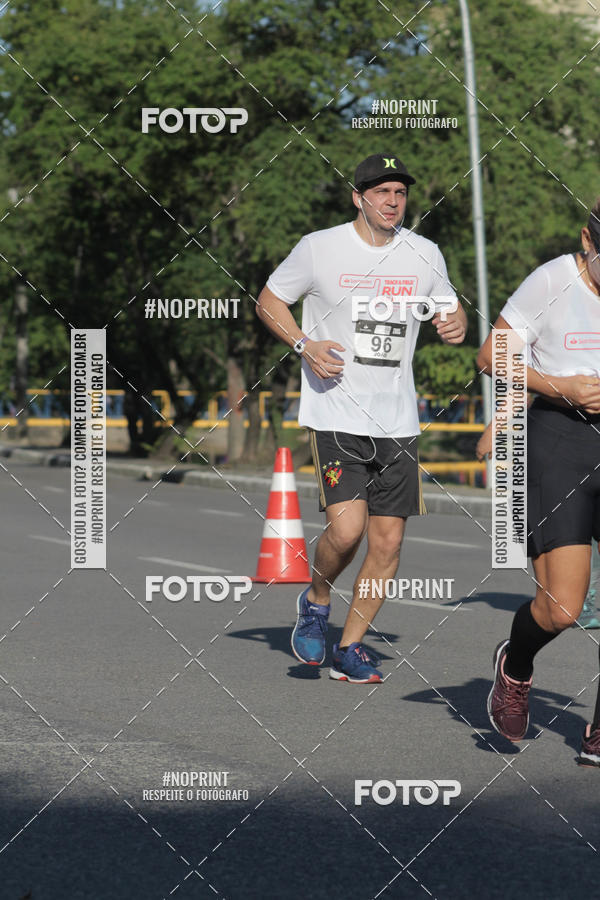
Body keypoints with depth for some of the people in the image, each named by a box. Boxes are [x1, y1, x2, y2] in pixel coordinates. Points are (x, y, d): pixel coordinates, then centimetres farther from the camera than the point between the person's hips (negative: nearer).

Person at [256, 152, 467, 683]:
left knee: (389, 541, 2)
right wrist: (305, 345, -11)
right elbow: (269, 301, 7)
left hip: (398, 421, 4)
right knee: (347, 528, -19)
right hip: (335, 415, -4)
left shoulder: (425, 254, 6)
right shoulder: (319, 247, -4)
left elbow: (451, 312, 20)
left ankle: (350, 648, 18)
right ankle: (316, 602, 13)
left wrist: (457, 325, -5)